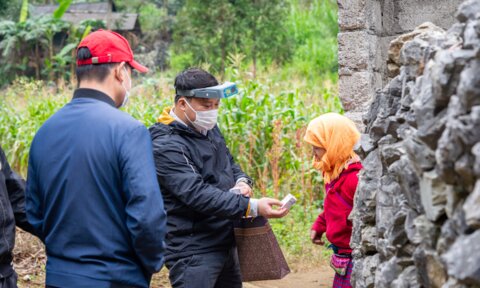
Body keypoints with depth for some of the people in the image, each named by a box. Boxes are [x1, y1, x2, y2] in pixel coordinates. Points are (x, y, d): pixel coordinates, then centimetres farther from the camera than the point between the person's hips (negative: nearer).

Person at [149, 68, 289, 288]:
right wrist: (252, 207, -33)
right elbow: (198, 194, -27)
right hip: (193, 251, -9)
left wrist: (242, 182, -1)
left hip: (226, 243, 9)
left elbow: (229, 164, 23)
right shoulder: (166, 147, -18)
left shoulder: (209, 129, 10)